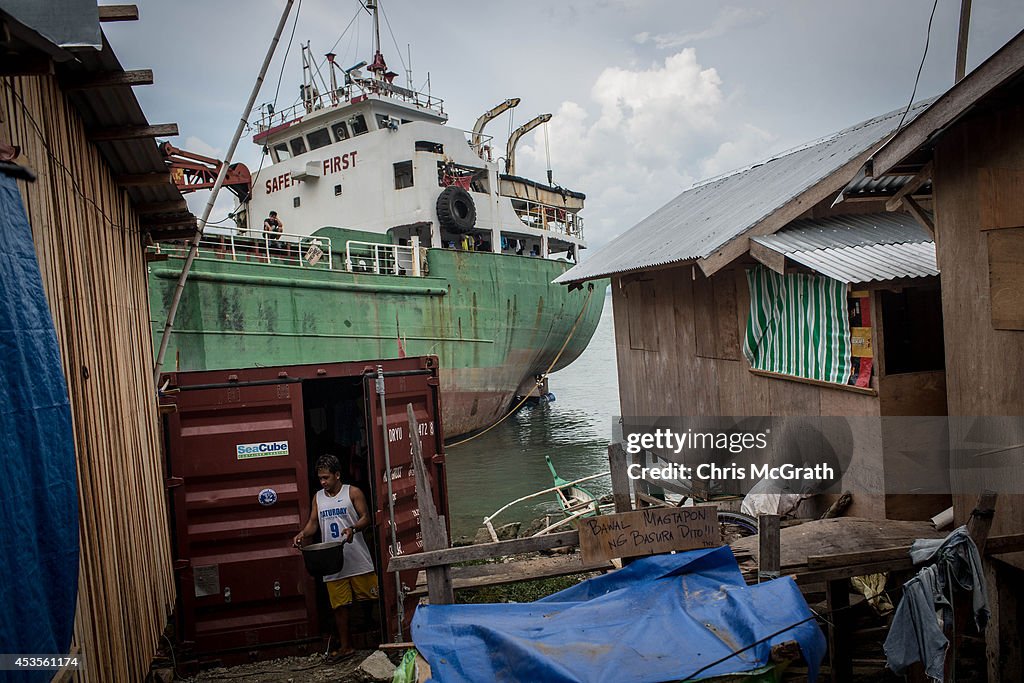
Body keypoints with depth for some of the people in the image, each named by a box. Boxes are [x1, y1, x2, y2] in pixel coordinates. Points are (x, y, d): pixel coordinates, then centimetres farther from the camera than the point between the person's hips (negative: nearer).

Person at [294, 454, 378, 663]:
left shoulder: (353, 492, -1)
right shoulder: (318, 497, 12)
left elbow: (365, 518, -5)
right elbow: (313, 523, 10)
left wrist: (353, 528, -26)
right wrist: (303, 534, -11)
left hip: (358, 560, -4)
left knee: (371, 598, 0)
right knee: (339, 605, 9)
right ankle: (345, 646, 21)